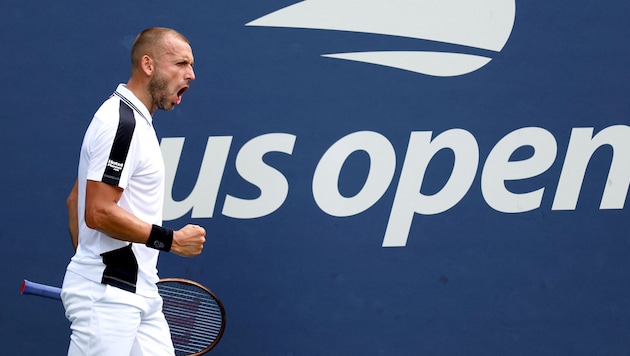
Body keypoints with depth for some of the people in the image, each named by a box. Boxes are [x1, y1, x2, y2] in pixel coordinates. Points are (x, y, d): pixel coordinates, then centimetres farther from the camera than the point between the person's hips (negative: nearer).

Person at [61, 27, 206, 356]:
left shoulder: (132, 121, 17)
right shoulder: (121, 122, -14)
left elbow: (74, 200, 22)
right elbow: (98, 212, -21)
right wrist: (172, 240, -15)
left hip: (137, 292, 10)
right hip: (107, 295, -10)